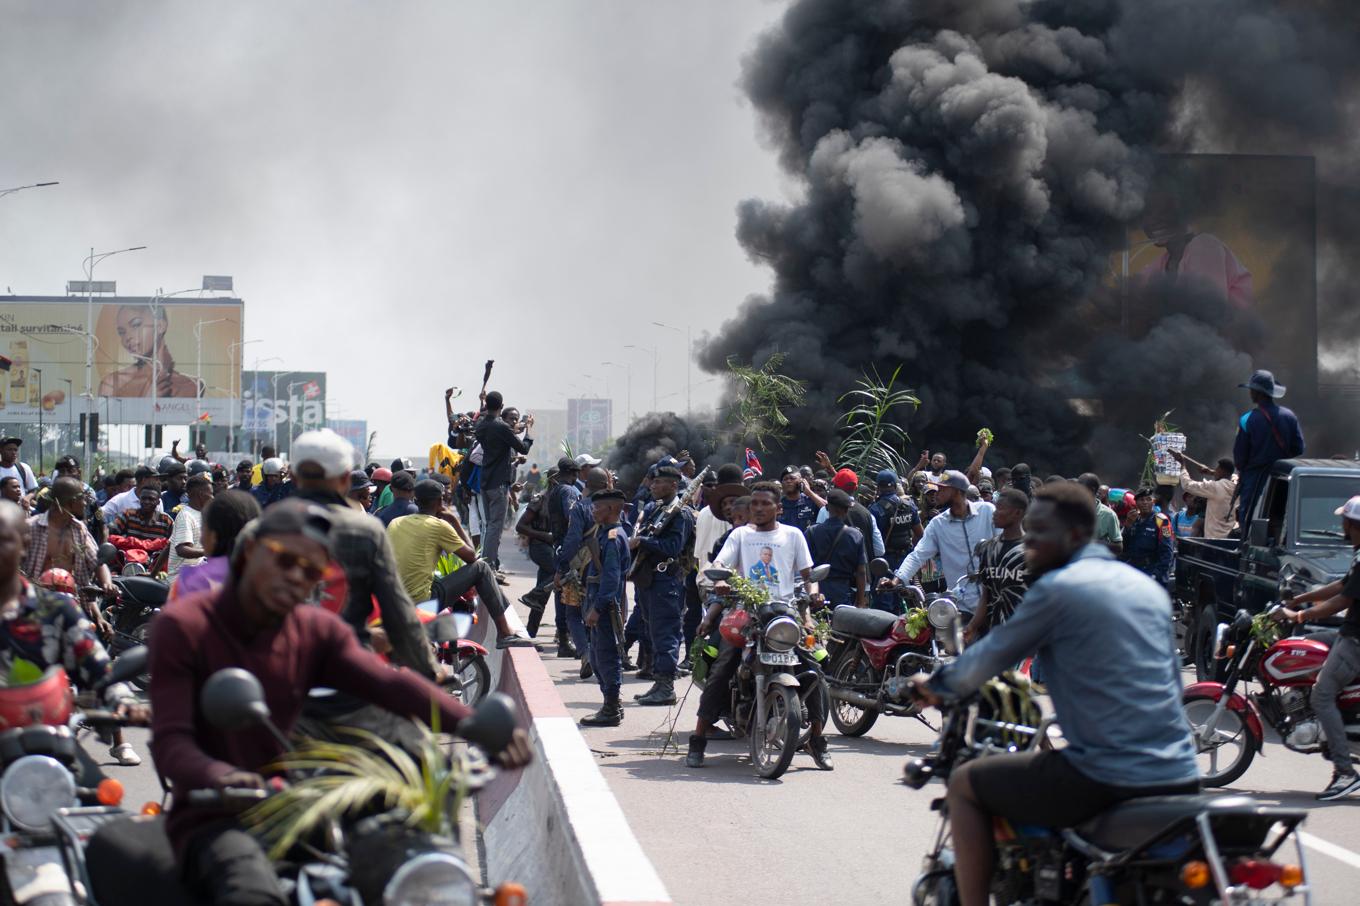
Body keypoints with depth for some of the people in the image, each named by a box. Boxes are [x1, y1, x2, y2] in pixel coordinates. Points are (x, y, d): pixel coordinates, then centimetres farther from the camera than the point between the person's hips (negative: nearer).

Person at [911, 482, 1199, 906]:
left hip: (1107, 779, -7)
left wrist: (937, 686, 21)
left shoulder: (1057, 588, -6)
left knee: (964, 784, 9)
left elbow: (990, 657, 1)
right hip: (1180, 778, 7)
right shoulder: (1149, 587, 15)